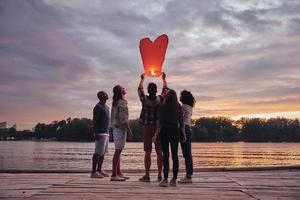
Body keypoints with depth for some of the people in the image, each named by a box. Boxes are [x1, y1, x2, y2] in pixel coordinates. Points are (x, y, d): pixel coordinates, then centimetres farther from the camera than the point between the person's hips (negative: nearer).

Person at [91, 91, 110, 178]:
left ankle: (99, 170, 17)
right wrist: (96, 133, -22)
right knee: (98, 152, -9)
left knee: (103, 152, 11)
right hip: (100, 133, -9)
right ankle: (93, 172, -6)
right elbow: (94, 121, -16)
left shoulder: (106, 107, 19)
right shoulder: (98, 107, -10)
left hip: (106, 133, 9)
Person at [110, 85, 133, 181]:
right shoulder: (122, 102, -12)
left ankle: (118, 173, 19)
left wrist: (111, 129, 20)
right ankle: (114, 174, -8)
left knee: (118, 151, 12)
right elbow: (123, 118, -19)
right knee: (118, 151, -9)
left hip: (115, 128, 9)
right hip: (121, 128, -9)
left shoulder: (115, 102, 15)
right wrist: (129, 129, -16)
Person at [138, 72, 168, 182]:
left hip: (147, 127, -1)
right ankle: (160, 175, 7)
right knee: (159, 152, 5)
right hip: (158, 127, 1)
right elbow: (165, 89, 16)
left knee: (147, 152, 2)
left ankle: (147, 175, 3)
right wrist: (164, 79, 32)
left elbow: (140, 89, 15)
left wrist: (142, 79, 31)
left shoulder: (144, 99, -5)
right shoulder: (160, 99, -3)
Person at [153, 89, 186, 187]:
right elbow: (181, 123, 5)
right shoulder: (179, 107, 5)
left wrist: (156, 135, -4)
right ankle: (174, 179, 13)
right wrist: (183, 135, 12)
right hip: (175, 132, 4)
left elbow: (161, 123, -9)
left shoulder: (164, 106, -6)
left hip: (165, 131, -3)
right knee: (175, 155, 8)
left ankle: (165, 179, -5)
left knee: (165, 155, -3)